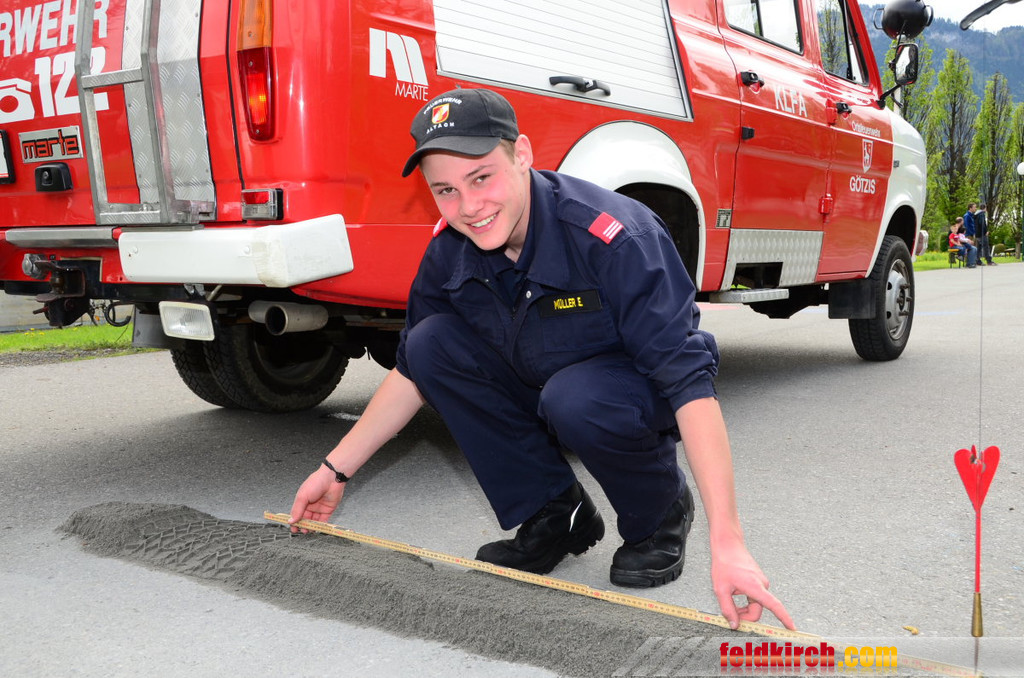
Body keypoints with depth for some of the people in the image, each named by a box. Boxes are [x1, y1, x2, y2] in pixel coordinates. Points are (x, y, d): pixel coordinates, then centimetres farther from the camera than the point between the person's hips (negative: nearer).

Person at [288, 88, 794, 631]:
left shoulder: (614, 236, -32)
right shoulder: (449, 249, -13)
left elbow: (688, 380, -37)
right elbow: (413, 371, 1)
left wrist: (727, 543, -42)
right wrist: (336, 469, -2)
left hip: (639, 395, -5)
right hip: (542, 391, 6)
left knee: (573, 399, -38)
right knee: (432, 342, -14)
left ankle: (661, 513, -3)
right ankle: (551, 516, -2)